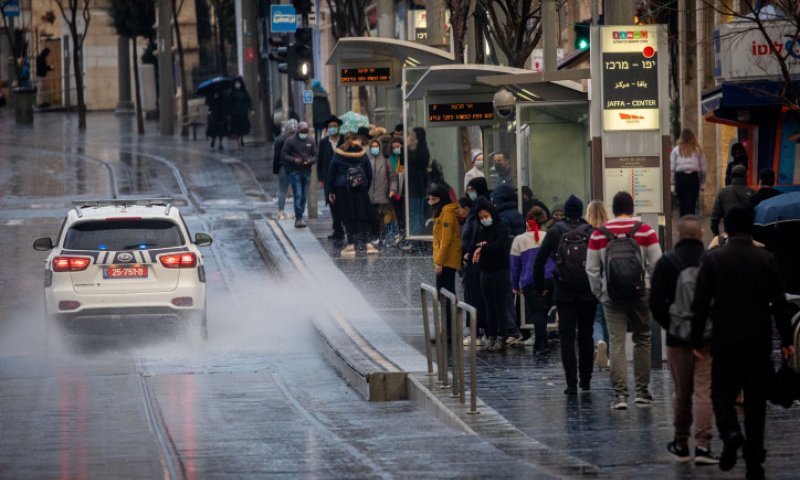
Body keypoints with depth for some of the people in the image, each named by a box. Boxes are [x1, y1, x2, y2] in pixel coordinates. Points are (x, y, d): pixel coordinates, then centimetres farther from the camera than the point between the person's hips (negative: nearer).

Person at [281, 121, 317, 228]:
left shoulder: (311, 141, 10)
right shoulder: (290, 141, -2)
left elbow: (316, 155, 11)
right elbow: (283, 155, -2)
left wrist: (310, 160, -12)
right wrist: (294, 160, -19)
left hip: (307, 172, 5)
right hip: (295, 172, -5)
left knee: (304, 196, 7)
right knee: (298, 195, -13)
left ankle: (298, 219, 15)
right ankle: (299, 218, -14)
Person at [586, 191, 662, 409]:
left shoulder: (599, 234, 2)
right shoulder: (646, 231, -2)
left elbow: (592, 269, 3)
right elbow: (656, 264, -3)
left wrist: (599, 293, 13)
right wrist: (655, 290, 9)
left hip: (612, 295, 0)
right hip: (640, 293, 0)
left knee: (617, 343, -1)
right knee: (642, 340, 13)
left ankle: (620, 393, -8)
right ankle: (642, 390, 16)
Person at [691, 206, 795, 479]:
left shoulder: (713, 259, -3)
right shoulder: (766, 260, -2)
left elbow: (700, 303, -4)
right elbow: (779, 302, -1)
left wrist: (697, 340, 2)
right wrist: (786, 340, 6)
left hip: (725, 341, -1)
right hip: (759, 341, 1)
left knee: (722, 393, 10)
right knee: (755, 400, 9)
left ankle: (730, 433, -21)